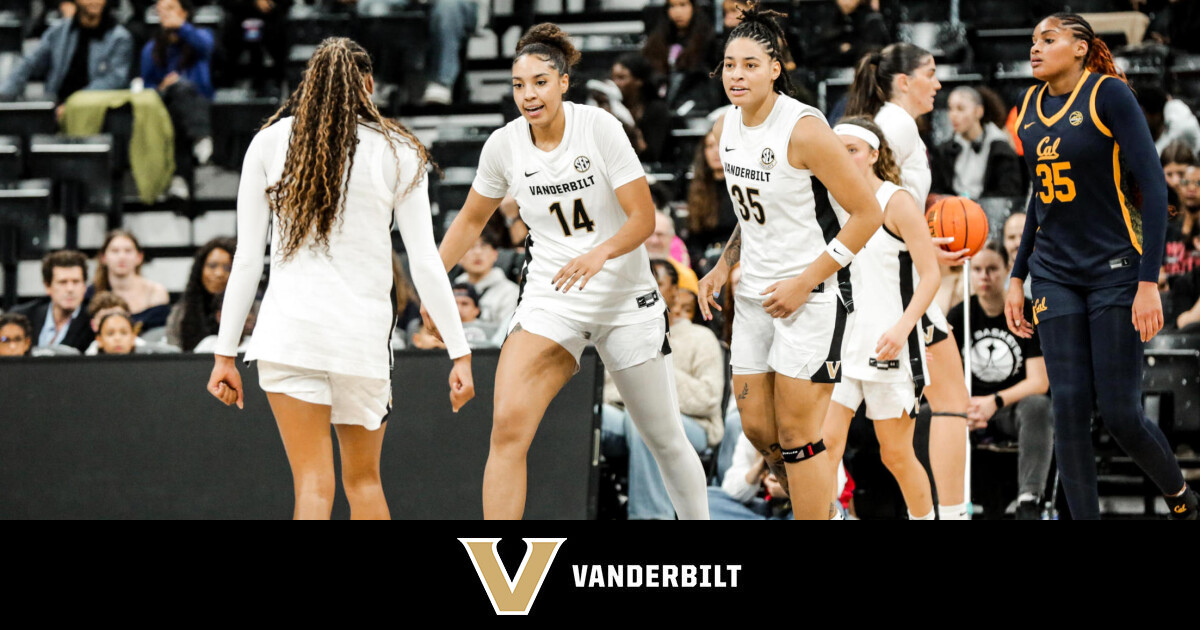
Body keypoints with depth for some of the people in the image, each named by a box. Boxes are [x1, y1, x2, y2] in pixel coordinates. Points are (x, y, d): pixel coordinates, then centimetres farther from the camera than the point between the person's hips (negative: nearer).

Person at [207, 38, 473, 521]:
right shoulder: (398, 152, 3)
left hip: (288, 330, 0)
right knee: (363, 478, 17)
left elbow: (247, 259, 5)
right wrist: (459, 353, 5)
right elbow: (425, 264, 1)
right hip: (365, 332, 1)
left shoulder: (269, 142, 5)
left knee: (314, 484, -4)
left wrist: (225, 353, 9)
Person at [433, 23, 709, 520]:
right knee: (508, 426, -20)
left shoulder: (599, 127, -12)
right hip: (548, 301, 1)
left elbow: (644, 218, -13)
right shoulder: (504, 145, -4)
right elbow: (472, 219, 13)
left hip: (625, 297, -1)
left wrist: (601, 253, -32)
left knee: (665, 440, 9)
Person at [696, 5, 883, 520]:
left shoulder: (805, 129, -20)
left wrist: (805, 284, -17)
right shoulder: (726, 127, 4)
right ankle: (815, 505, 32)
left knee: (796, 434, -7)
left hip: (812, 296, -8)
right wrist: (724, 266, 7)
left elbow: (867, 213, -16)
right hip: (756, 294, 8)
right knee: (757, 428, 11)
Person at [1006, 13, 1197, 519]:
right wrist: (1018, 277, 16)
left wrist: (1149, 282, -19)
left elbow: (1153, 187, -14)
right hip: (1055, 276, 5)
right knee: (1069, 409, -4)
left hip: (1116, 269, -5)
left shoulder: (1108, 94, -11)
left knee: (1120, 414, -6)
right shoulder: (1031, 106, 8)